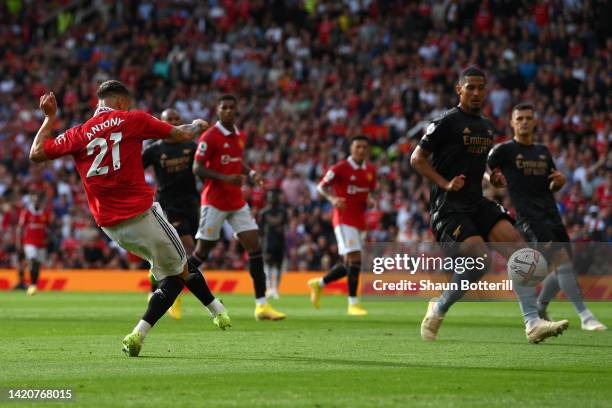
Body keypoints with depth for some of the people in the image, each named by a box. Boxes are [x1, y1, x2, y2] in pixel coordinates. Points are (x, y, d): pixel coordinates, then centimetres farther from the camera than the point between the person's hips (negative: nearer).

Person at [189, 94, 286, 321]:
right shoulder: (210, 137, -11)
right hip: (215, 202, -6)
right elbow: (197, 169, -14)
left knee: (255, 246, -3)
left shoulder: (240, 136, 11)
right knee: (202, 251, -2)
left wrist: (251, 174, 6)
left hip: (237, 202, 6)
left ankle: (261, 305, -3)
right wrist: (225, 178, -25)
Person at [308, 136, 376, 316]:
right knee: (354, 259, -16)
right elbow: (321, 187, -4)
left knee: (350, 264, 9)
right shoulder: (340, 168, -9)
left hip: (360, 220, 7)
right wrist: (332, 198, -23)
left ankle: (319, 283, 29)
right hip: (344, 219, -7)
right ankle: (353, 302, -12)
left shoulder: (370, 170, 9)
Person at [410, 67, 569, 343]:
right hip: (448, 206, -7)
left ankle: (533, 323, -18)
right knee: (480, 258, -23)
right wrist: (445, 184, -14)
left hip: (477, 203, 7)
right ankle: (437, 310, 1)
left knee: (515, 243, -14)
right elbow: (417, 158, -3)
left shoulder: (488, 128, 18)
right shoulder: (447, 122, -5)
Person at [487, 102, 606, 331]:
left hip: (552, 215, 7)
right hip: (528, 216, -7)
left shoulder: (543, 151, 19)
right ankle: (585, 315, -25)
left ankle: (538, 309, 29)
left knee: (564, 267, 6)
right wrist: (493, 180, -11)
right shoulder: (504, 150, 2)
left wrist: (559, 181, 3)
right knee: (561, 258, -22)